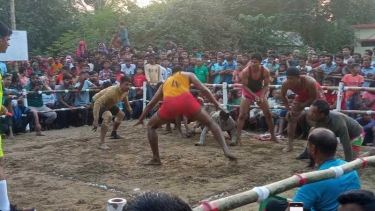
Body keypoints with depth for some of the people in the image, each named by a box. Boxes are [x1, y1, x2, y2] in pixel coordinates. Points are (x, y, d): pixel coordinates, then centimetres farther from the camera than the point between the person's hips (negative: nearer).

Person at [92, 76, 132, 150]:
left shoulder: (125, 91, -14)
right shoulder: (112, 91, -41)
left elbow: (125, 98, 14)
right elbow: (97, 103, -46)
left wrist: (129, 108, 28)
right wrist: (96, 120, -51)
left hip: (109, 103, 9)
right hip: (98, 103, -9)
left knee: (121, 115, 22)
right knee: (108, 116, -37)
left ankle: (114, 133, 44)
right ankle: (102, 143, -34)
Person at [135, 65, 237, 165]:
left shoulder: (165, 83, 38)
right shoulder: (188, 74, 31)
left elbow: (150, 104, 40)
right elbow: (204, 90, 16)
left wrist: (141, 119, 49)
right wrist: (216, 104, 20)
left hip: (169, 104, 1)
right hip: (186, 100, -1)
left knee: (151, 126, 27)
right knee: (211, 123, 17)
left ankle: (156, 159, 19)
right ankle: (226, 150, -2)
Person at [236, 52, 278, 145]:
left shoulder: (265, 71, -23)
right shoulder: (246, 71, -29)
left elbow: (266, 85, -13)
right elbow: (244, 86, -21)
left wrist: (262, 96, -27)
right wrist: (254, 96, -27)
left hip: (260, 92, 2)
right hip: (248, 93, -2)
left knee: (268, 114, 4)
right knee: (242, 115, -13)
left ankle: (273, 135, 22)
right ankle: (238, 139, -12)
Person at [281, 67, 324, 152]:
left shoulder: (310, 82, -43)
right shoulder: (285, 84, -31)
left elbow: (314, 98, -28)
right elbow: (283, 96, -8)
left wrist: (301, 106, -24)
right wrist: (288, 109, -10)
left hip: (316, 96, -4)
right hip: (302, 96, 4)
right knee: (291, 117, -2)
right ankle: (290, 144, 5)